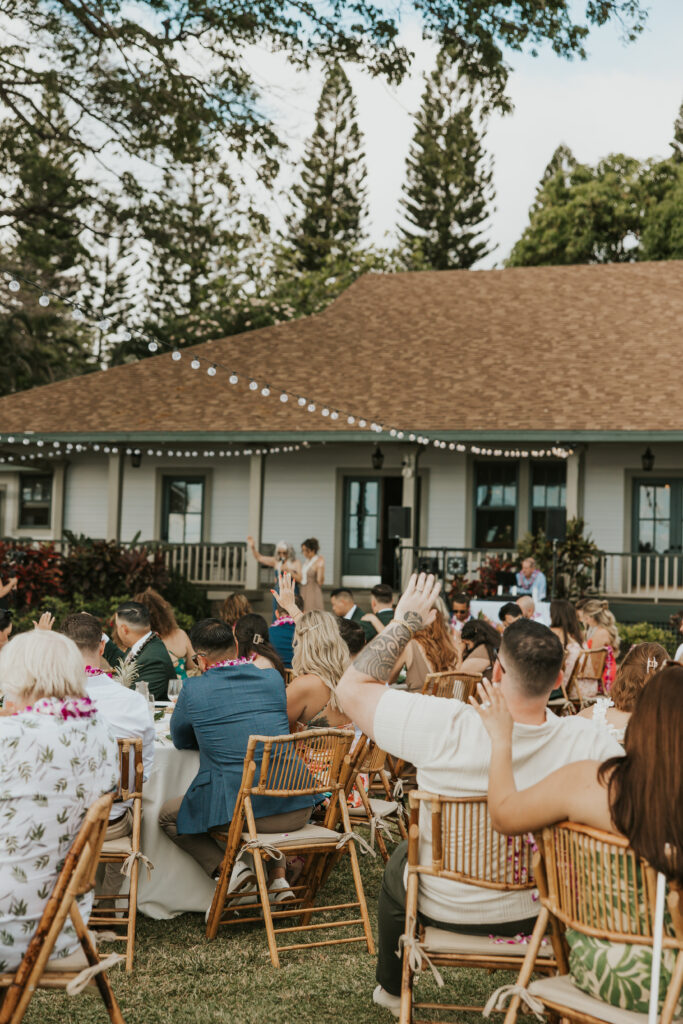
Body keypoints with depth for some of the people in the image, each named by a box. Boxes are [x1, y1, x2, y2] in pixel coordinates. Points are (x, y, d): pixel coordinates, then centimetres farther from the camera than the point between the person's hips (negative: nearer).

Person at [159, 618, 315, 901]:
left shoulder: (193, 689, -2)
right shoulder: (272, 677, 8)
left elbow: (180, 741, 15)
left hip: (237, 811, -4)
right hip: (295, 811, 4)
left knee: (168, 816, 22)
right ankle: (278, 874, 24)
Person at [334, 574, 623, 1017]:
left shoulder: (445, 727, -33)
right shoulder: (588, 743, -28)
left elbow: (352, 686, -22)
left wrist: (407, 621, -14)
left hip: (442, 909, -1)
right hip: (539, 914, 1)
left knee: (398, 863, 34)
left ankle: (392, 988, 54)